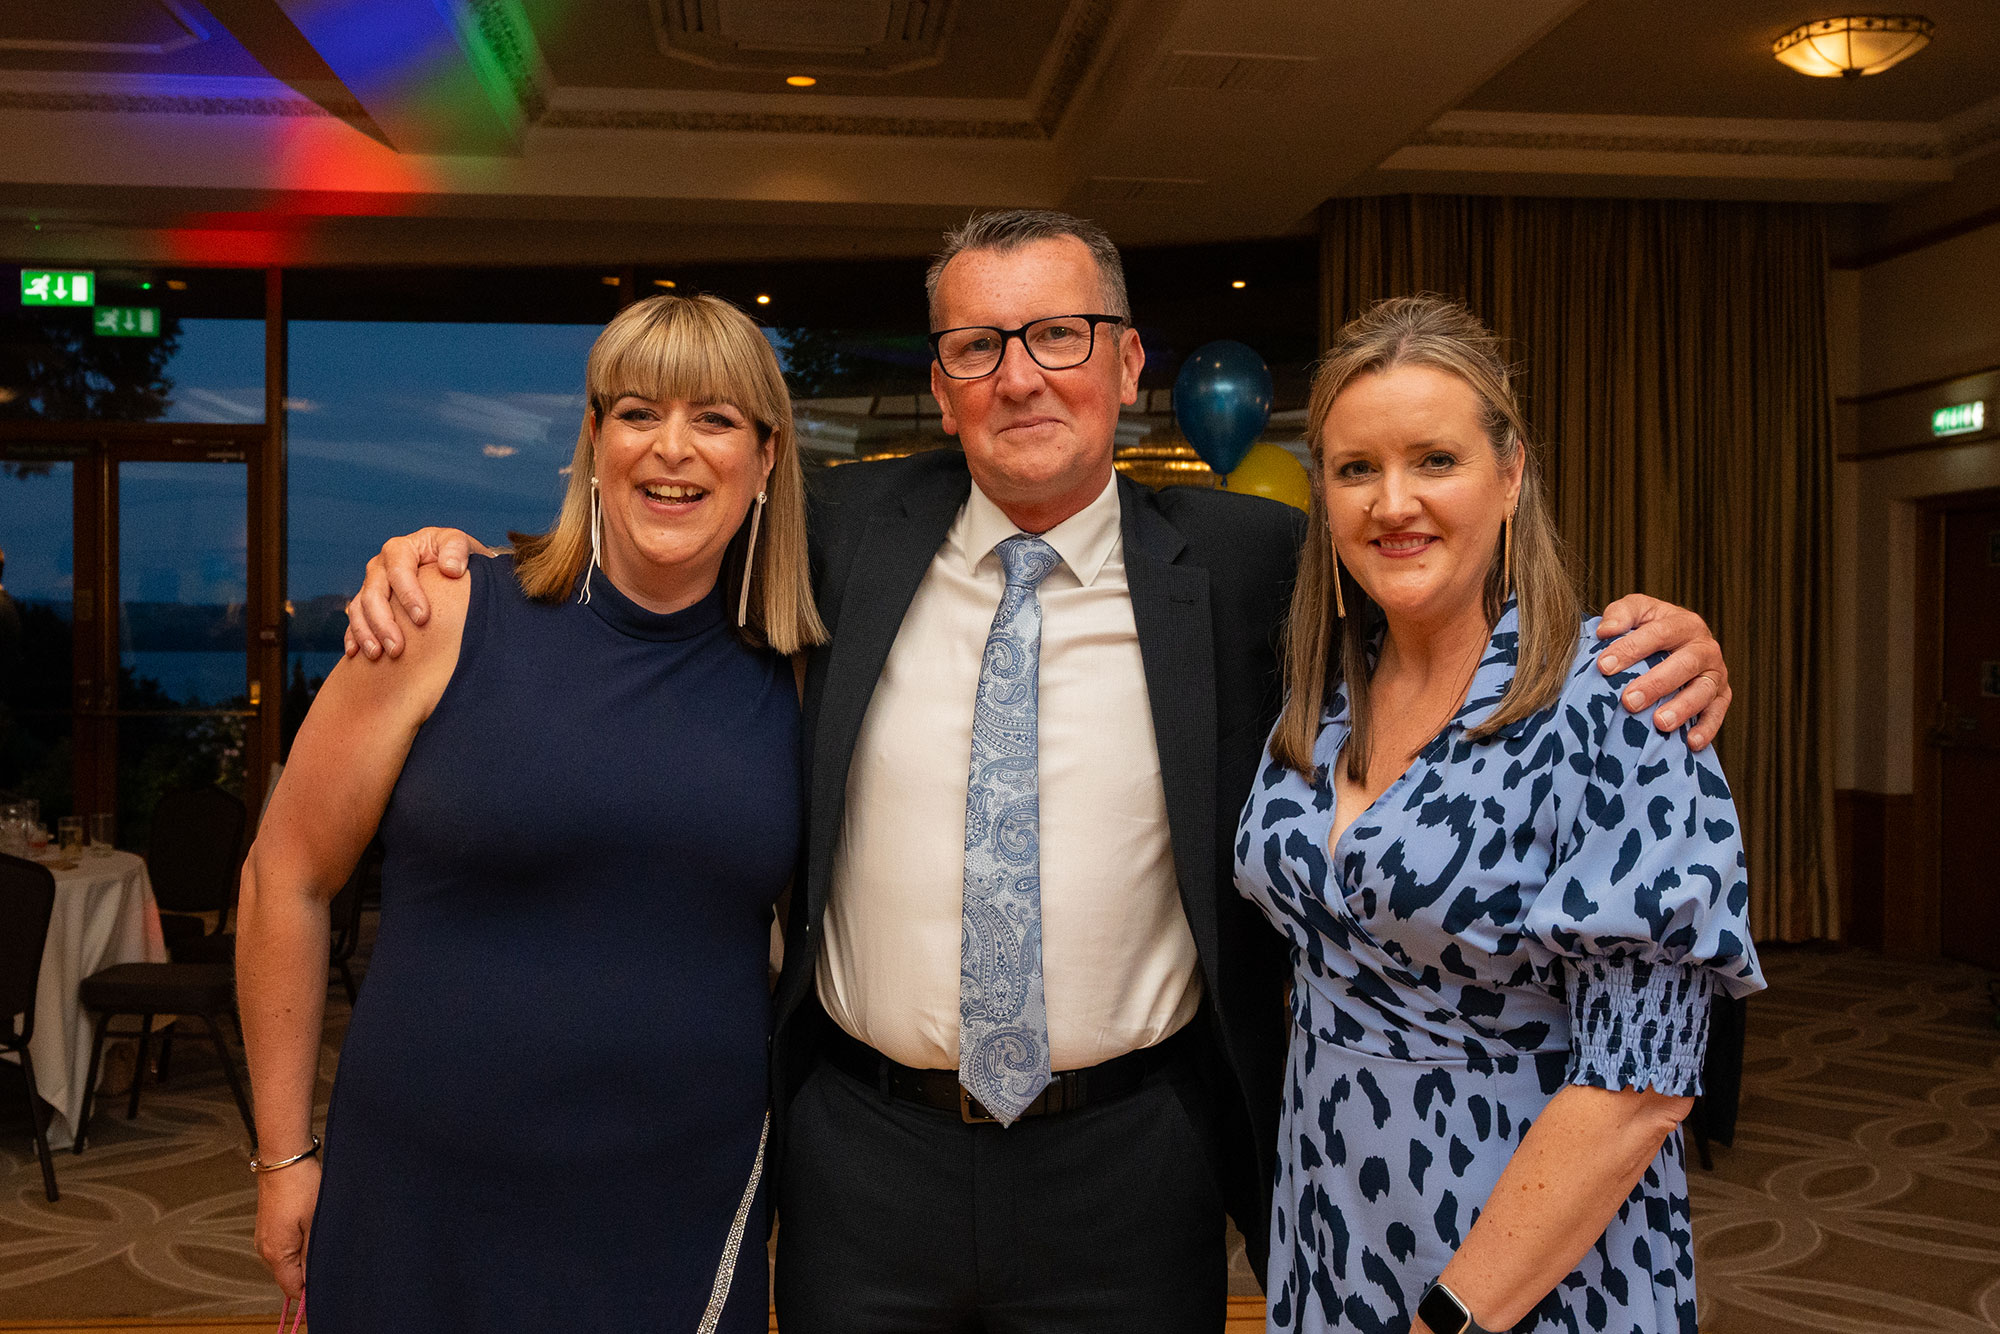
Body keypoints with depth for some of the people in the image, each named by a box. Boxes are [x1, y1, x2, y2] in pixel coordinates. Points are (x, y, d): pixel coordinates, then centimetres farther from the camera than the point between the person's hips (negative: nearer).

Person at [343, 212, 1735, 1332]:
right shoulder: (852, 531, -1)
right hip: (864, 1152, 1)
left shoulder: (1242, 562, -4)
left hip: (1126, 1163, -1)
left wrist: (1648, 645, -14)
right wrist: (453, 563, -1)